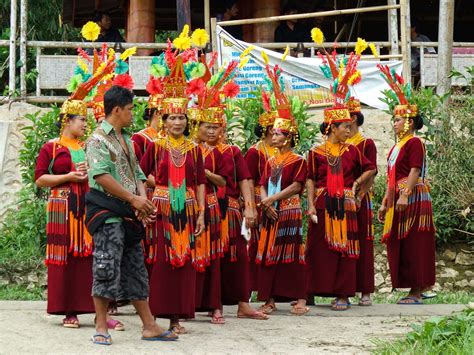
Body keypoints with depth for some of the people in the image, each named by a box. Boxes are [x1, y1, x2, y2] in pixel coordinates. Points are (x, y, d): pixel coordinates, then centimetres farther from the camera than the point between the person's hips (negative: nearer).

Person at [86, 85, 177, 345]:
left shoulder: (125, 139, 19)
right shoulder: (99, 139, -9)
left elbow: (136, 173, 18)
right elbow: (101, 176, -20)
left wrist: (142, 201, -1)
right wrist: (133, 199, -18)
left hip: (128, 215, 9)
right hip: (107, 213, -9)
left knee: (135, 270, 10)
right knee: (107, 269, -8)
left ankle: (149, 326, 14)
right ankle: (101, 327, -1)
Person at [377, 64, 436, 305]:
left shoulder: (414, 143, -9)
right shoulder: (396, 147, 18)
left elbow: (415, 171, -18)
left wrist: (405, 195, -26)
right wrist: (385, 203, 20)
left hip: (413, 199, -10)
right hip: (398, 201, 10)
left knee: (414, 245, -7)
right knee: (399, 245, 9)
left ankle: (417, 291, -5)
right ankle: (414, 288, 14)